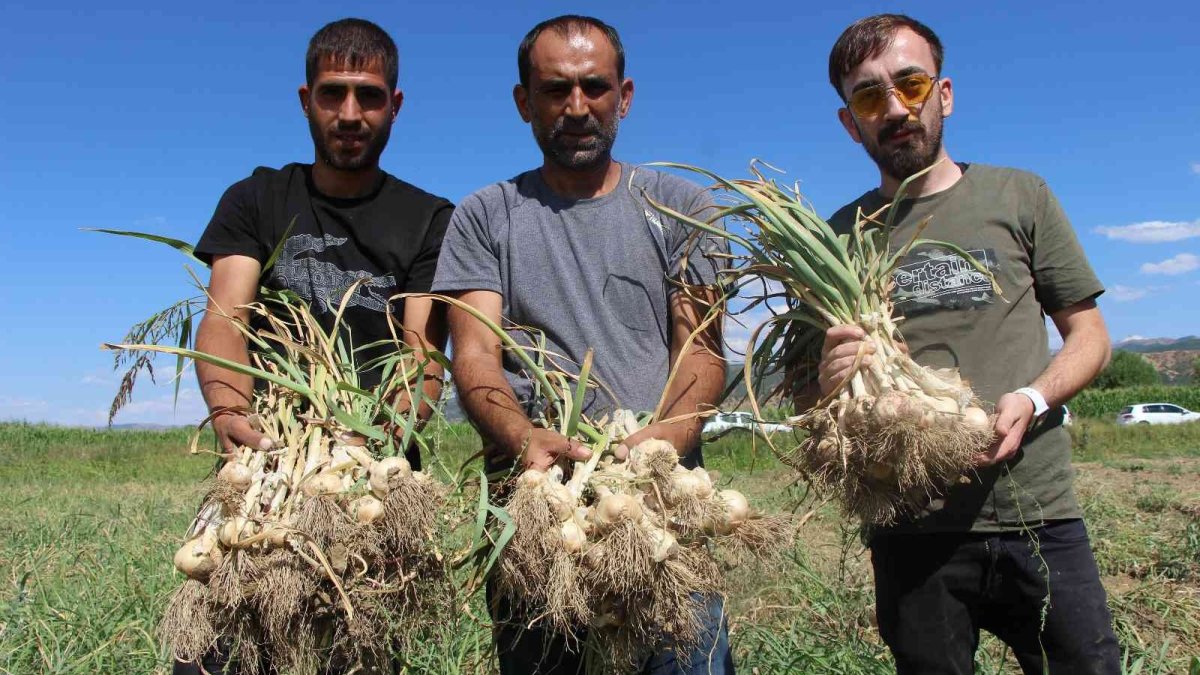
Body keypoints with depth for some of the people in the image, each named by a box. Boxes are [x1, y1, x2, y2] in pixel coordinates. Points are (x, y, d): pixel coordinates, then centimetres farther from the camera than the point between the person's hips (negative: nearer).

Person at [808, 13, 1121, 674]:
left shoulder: (1020, 196, 6)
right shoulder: (839, 235, 6)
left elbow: (1089, 334, 8)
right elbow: (808, 396, 8)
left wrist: (1033, 399, -12)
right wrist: (827, 381, -15)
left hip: (1038, 516, 0)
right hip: (911, 531, 0)